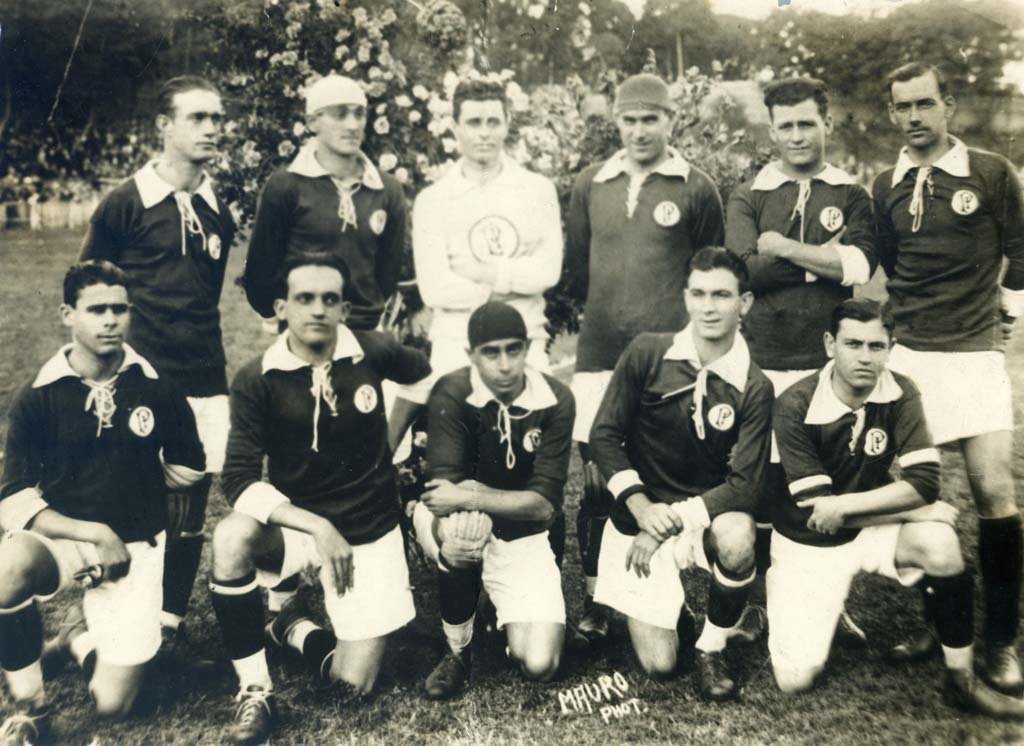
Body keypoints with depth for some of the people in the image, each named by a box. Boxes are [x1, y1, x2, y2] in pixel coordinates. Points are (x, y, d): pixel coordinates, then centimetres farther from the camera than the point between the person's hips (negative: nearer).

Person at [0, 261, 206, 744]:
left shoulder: (157, 390, -5)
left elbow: (187, 469, 11)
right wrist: (94, 531, -22)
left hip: (136, 550, 1)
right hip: (63, 539, 0)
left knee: (111, 704, -4)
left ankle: (81, 636, 32)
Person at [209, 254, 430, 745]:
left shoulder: (374, 352, -10)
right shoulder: (256, 381, -13)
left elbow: (425, 376, 12)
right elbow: (240, 480, -18)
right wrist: (317, 527, -28)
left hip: (371, 531, 0)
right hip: (293, 525, 0)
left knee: (351, 687, -8)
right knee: (231, 536, -35)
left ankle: (293, 628, 25)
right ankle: (255, 692, -15)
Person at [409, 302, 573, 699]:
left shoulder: (555, 401, -16)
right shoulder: (451, 394, -19)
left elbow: (543, 503, -21)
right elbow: (444, 487, -29)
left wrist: (470, 498, -34)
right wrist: (446, 543, -49)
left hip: (522, 535, 0)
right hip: (454, 519, 0)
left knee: (539, 664, -16)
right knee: (462, 525, -38)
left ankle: (507, 614, 21)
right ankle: (458, 651, -10)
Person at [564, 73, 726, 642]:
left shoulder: (696, 188, 3)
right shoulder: (591, 185, 10)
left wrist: (685, 320, 6)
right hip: (600, 351, 3)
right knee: (596, 476, 1)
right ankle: (596, 599, 15)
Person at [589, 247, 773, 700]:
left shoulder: (754, 388, -9)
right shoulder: (647, 353, -8)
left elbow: (744, 485, -13)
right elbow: (604, 436, -5)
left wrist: (673, 519, -21)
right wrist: (641, 507, -16)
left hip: (709, 511, 1)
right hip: (642, 511, 0)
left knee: (738, 540, -37)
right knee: (658, 665, -9)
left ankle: (712, 649, -7)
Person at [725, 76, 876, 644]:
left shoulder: (851, 195, 11)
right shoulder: (749, 197, 8)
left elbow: (861, 264, -7)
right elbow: (748, 269, -8)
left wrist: (782, 246, -8)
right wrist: (825, 258, -5)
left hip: (830, 359, 1)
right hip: (764, 360, 0)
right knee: (764, 481, 4)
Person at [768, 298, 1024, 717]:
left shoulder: (900, 394, -11)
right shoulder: (795, 407, -22)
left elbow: (924, 483, -18)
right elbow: (813, 512, -22)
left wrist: (845, 504, -24)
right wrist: (915, 511, -18)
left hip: (868, 530, 3)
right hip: (808, 544, -3)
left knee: (940, 542, -30)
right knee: (796, 680, -12)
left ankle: (962, 682, -10)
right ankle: (785, 607, 21)